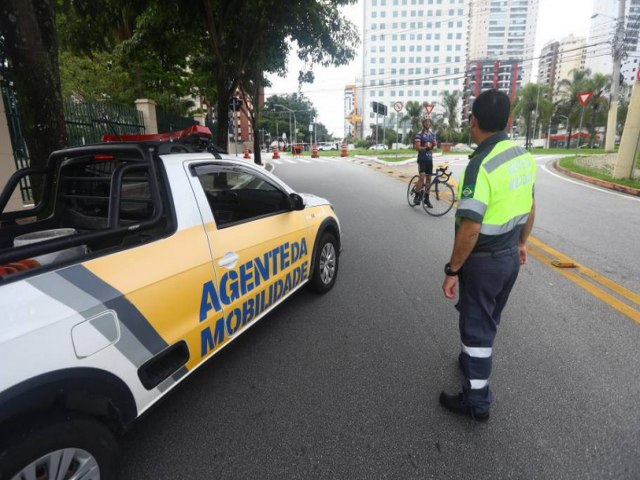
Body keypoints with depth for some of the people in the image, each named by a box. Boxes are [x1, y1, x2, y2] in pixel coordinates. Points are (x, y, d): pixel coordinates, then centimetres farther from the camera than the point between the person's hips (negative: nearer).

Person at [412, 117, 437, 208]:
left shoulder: (433, 134, 14)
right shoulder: (419, 134, -5)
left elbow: (435, 145, 7)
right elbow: (417, 147, -15)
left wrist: (432, 148, -16)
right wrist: (425, 148, -32)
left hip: (429, 158, 6)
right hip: (421, 158, -6)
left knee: (429, 178, 6)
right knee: (422, 176, -19)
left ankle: (426, 198, 13)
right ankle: (416, 197, -9)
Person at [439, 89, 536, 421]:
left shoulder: (480, 165, -26)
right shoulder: (524, 156, 1)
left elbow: (469, 229, -27)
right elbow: (529, 208, 12)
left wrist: (452, 271, -17)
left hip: (483, 261, -8)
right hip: (509, 256, 8)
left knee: (477, 327, 6)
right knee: (489, 320, 26)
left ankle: (477, 401, 21)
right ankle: (474, 358, 49)